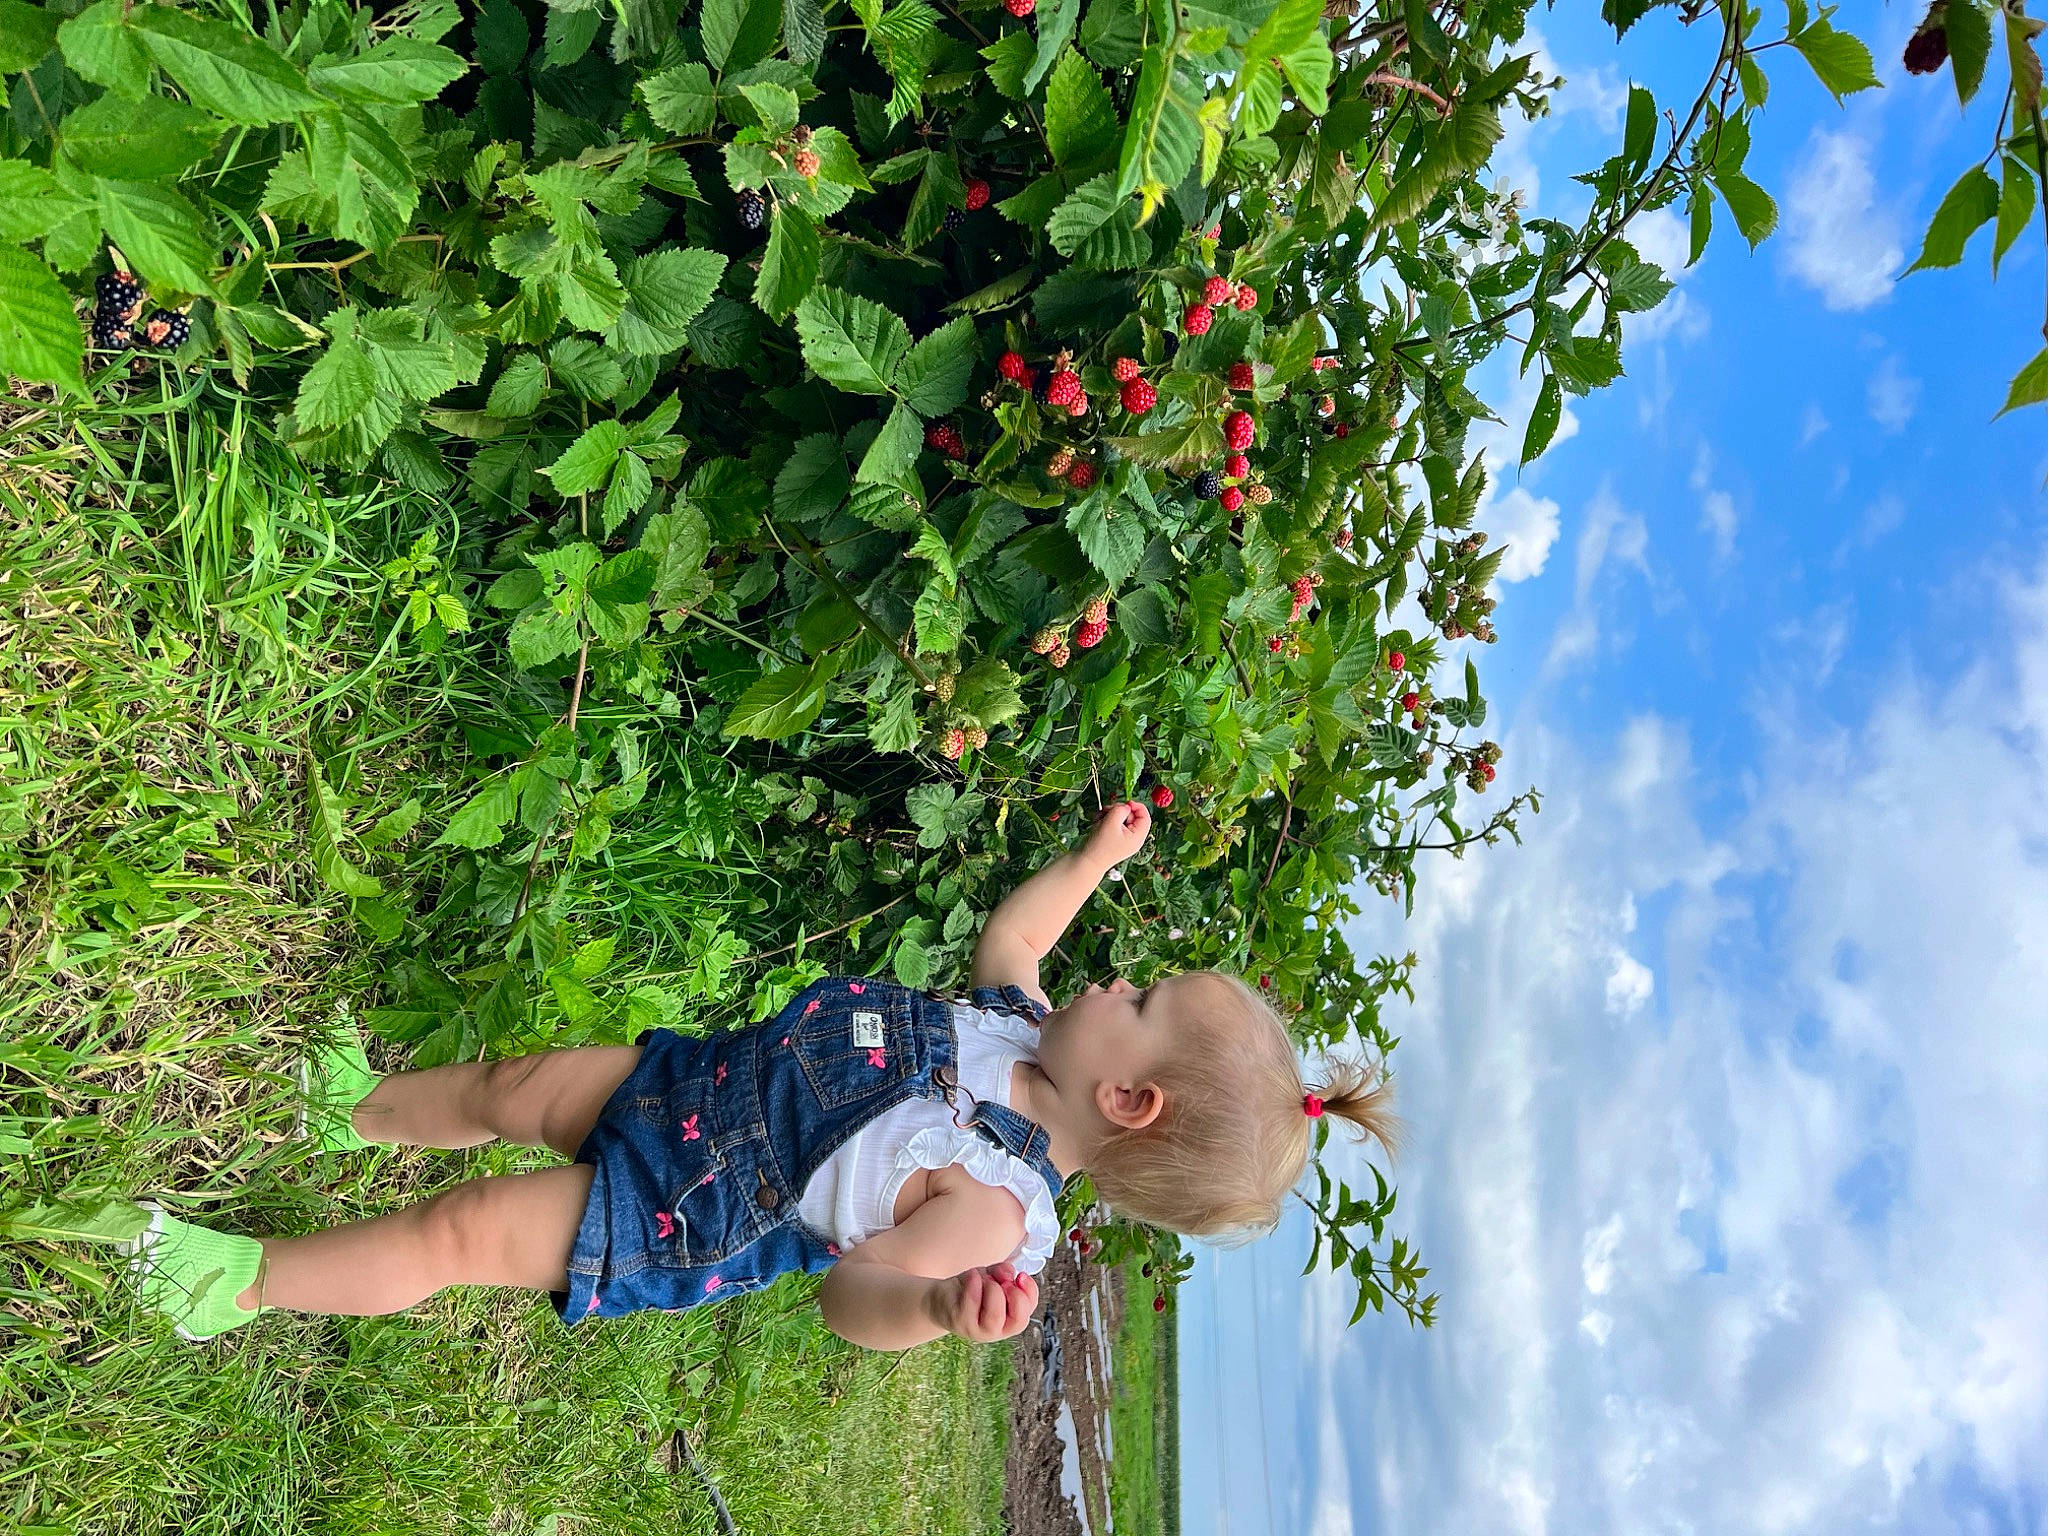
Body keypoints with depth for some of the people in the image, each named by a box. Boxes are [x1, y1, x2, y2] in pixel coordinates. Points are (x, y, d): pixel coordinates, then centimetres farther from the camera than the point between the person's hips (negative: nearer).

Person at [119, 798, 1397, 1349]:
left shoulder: (992, 1205, -31)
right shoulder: (1028, 1028, -9)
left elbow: (854, 1294, -30)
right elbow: (1009, 934, 12)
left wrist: (946, 1309, -52)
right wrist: (1096, 855, 15)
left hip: (673, 1220, -6)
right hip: (704, 1075, 7)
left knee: (460, 1234, -4)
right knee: (513, 1090, 13)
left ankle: (243, 1281, 21)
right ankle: (361, 1108, 46)